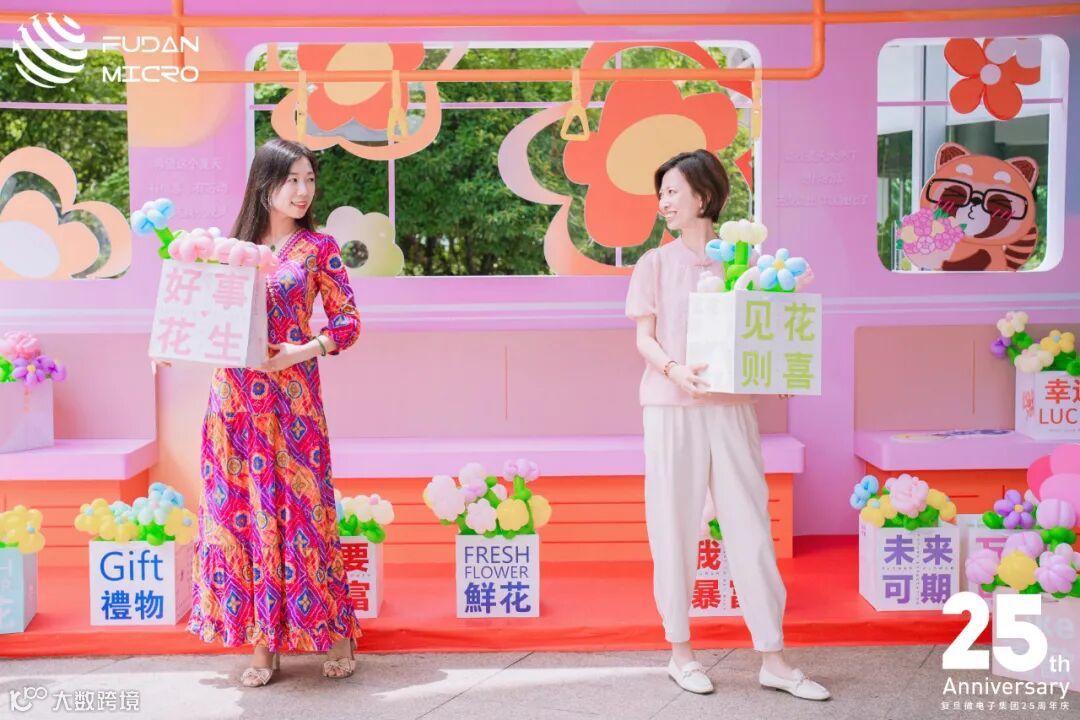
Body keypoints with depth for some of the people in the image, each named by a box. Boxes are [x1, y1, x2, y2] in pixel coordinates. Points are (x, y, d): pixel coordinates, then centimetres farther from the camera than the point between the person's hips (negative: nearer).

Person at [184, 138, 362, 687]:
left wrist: (302, 352, -15)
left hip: (291, 397, -3)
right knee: (240, 508, 4)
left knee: (300, 506, -2)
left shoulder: (317, 248, 2)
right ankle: (263, 640, 14)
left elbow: (347, 322, 0)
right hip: (233, 395, 4)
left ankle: (336, 630, 13)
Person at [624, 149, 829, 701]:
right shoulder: (656, 263, 6)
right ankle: (680, 651, 17)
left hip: (731, 407, 2)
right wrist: (673, 368, -21)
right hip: (672, 407, -1)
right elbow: (644, 337, -1)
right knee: (675, 526, 3)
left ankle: (774, 660, 8)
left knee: (750, 526, 2)